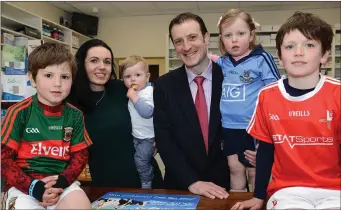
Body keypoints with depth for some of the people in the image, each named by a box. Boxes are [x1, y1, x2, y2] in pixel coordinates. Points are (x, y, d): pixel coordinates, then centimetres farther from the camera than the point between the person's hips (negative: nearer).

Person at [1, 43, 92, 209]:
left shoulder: (75, 115, 3)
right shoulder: (19, 112, -6)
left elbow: (80, 155, 6)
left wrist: (62, 181, -12)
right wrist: (33, 187, -16)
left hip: (61, 181, 2)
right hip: (23, 185, -1)